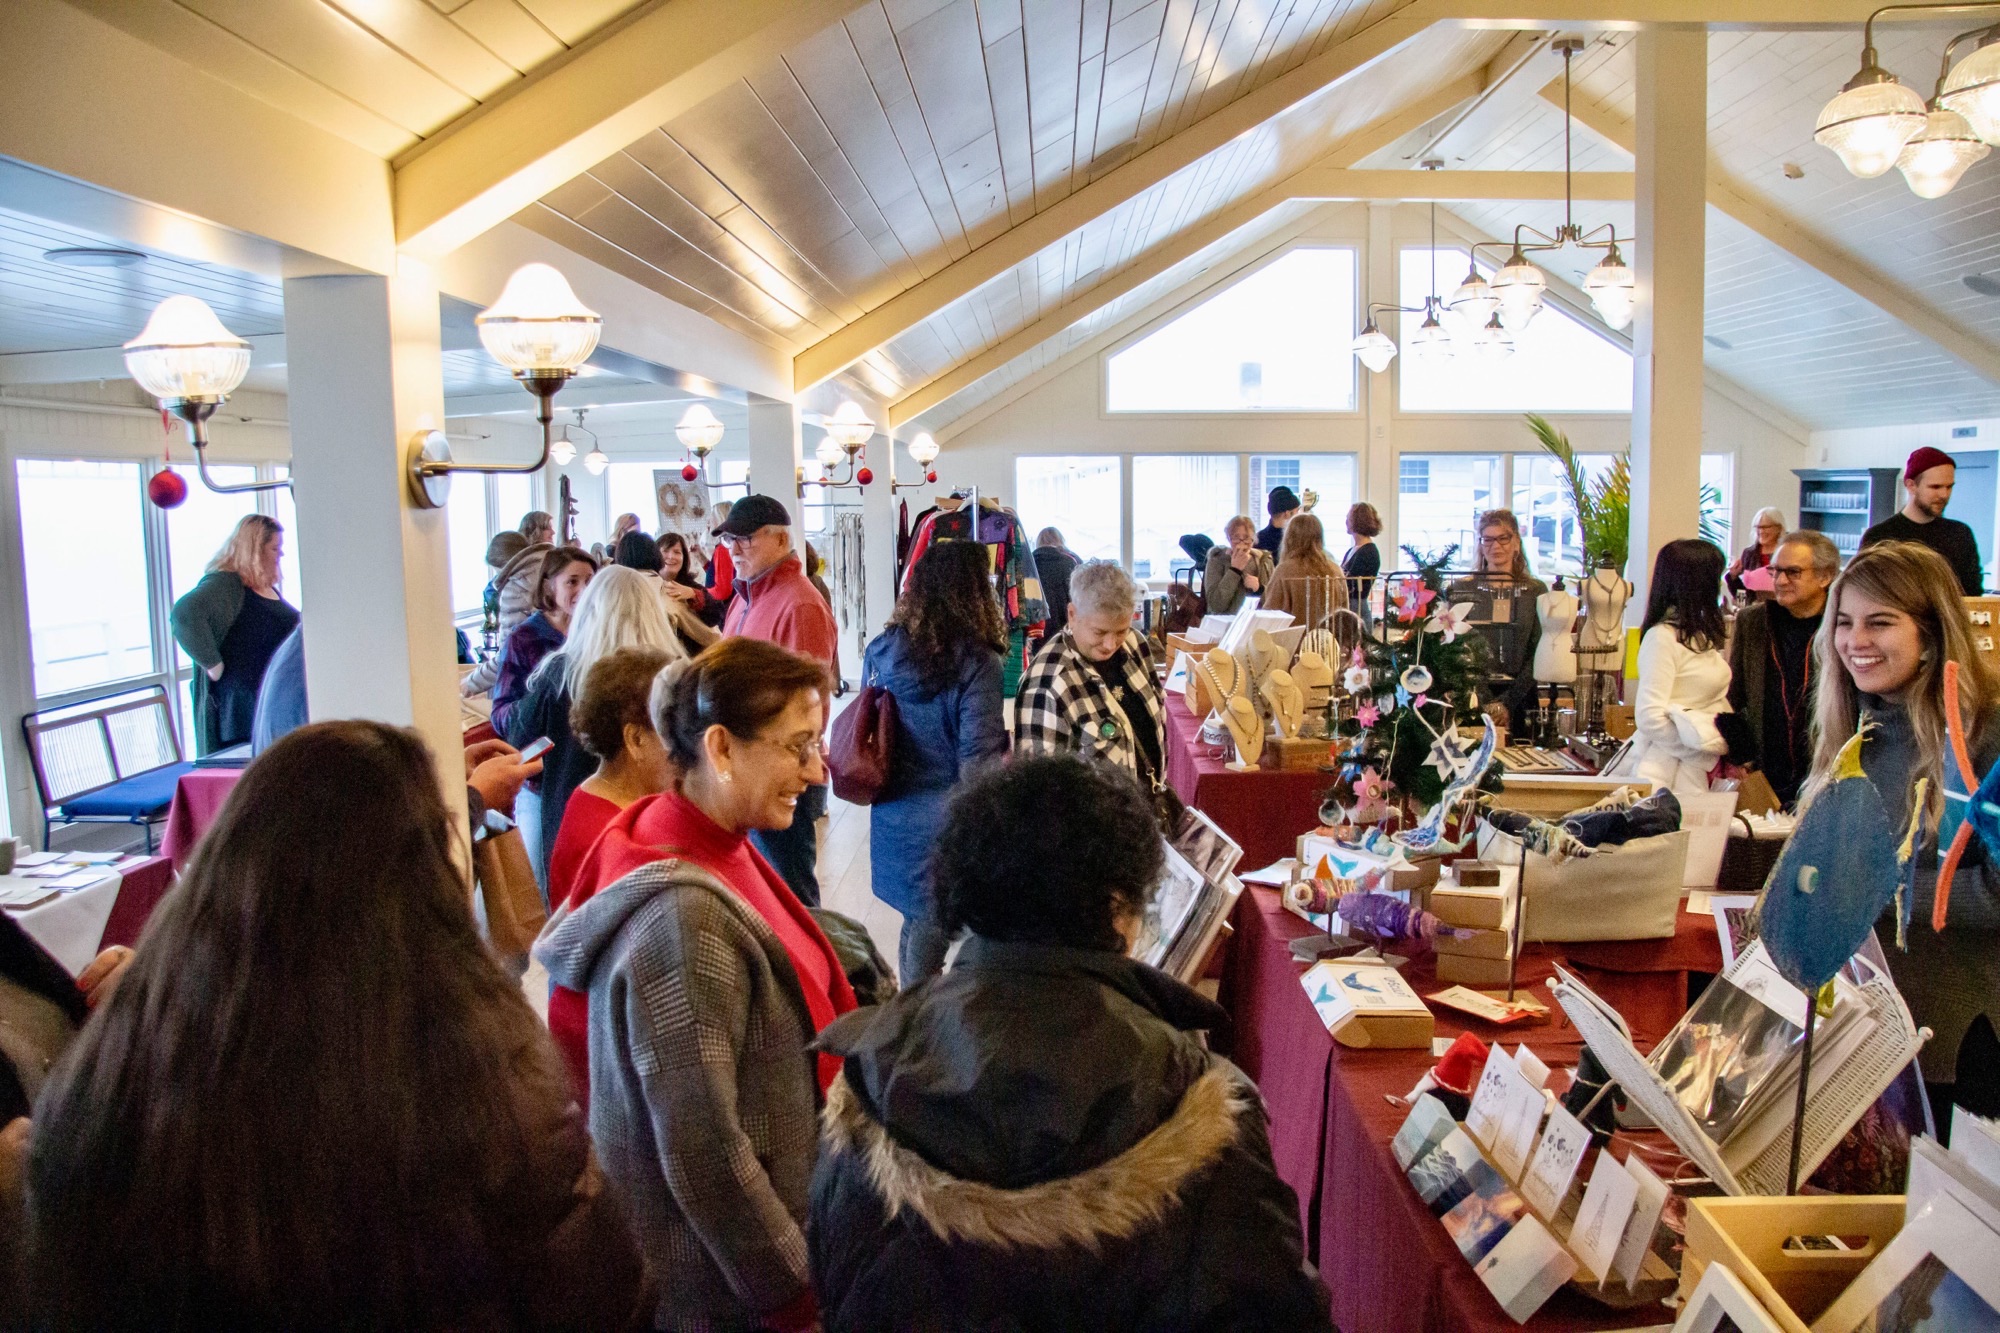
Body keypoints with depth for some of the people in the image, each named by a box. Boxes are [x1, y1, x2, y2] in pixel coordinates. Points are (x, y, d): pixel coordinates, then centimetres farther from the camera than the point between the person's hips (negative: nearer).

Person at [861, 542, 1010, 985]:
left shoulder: (882, 650, 0)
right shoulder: (976, 662, -18)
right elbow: (979, 759, -19)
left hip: (893, 815, 6)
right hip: (948, 821, -6)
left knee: (917, 921, 22)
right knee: (932, 929, 8)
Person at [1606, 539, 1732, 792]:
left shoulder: (1701, 636, 13)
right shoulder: (1662, 637, -13)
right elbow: (1649, 718, -20)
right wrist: (1718, 742, -12)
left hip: (1697, 768, 7)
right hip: (1666, 766, -7)